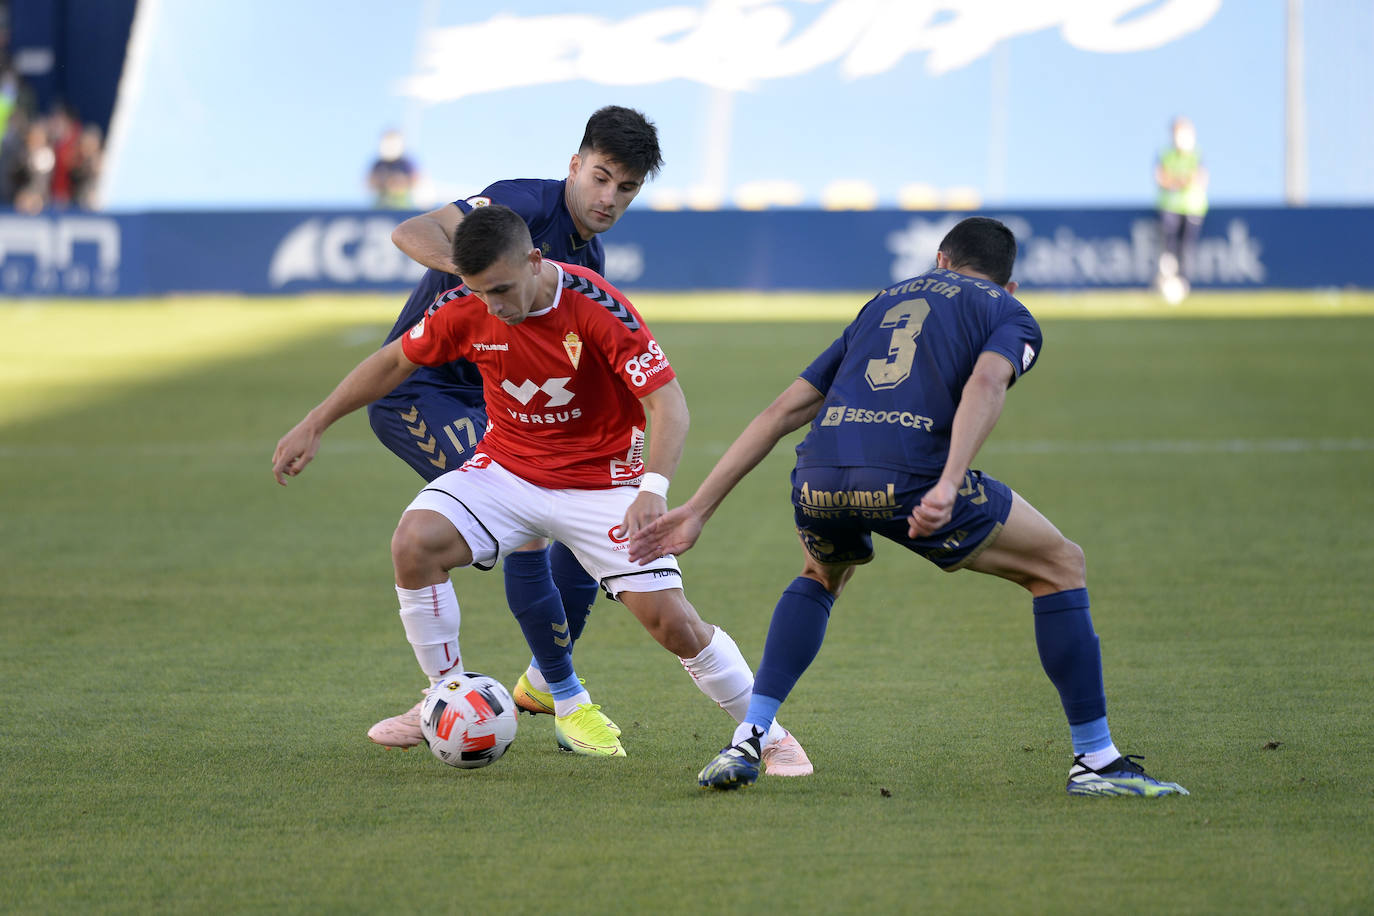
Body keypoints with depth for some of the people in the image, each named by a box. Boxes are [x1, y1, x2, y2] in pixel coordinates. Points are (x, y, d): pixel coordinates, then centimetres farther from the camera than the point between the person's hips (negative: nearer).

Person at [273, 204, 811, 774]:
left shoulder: (598, 308, -24)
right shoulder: (466, 311, -13)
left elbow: (668, 403, -24)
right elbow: (394, 362, 6)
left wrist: (653, 489, -40)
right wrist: (313, 426, 6)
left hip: (602, 479, -3)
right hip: (507, 466, 3)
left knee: (670, 620, -14)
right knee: (414, 543, -23)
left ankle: (768, 733, 7)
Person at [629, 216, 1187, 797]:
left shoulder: (884, 302, 34)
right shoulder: (1010, 315, 20)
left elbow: (783, 411, 29)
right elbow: (986, 383, -6)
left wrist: (698, 509, 30)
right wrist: (948, 486, -19)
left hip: (819, 481, 4)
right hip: (909, 478, -4)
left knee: (822, 575, 38)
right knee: (1059, 566, 18)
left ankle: (747, 741, 23)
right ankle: (1096, 761, 15)